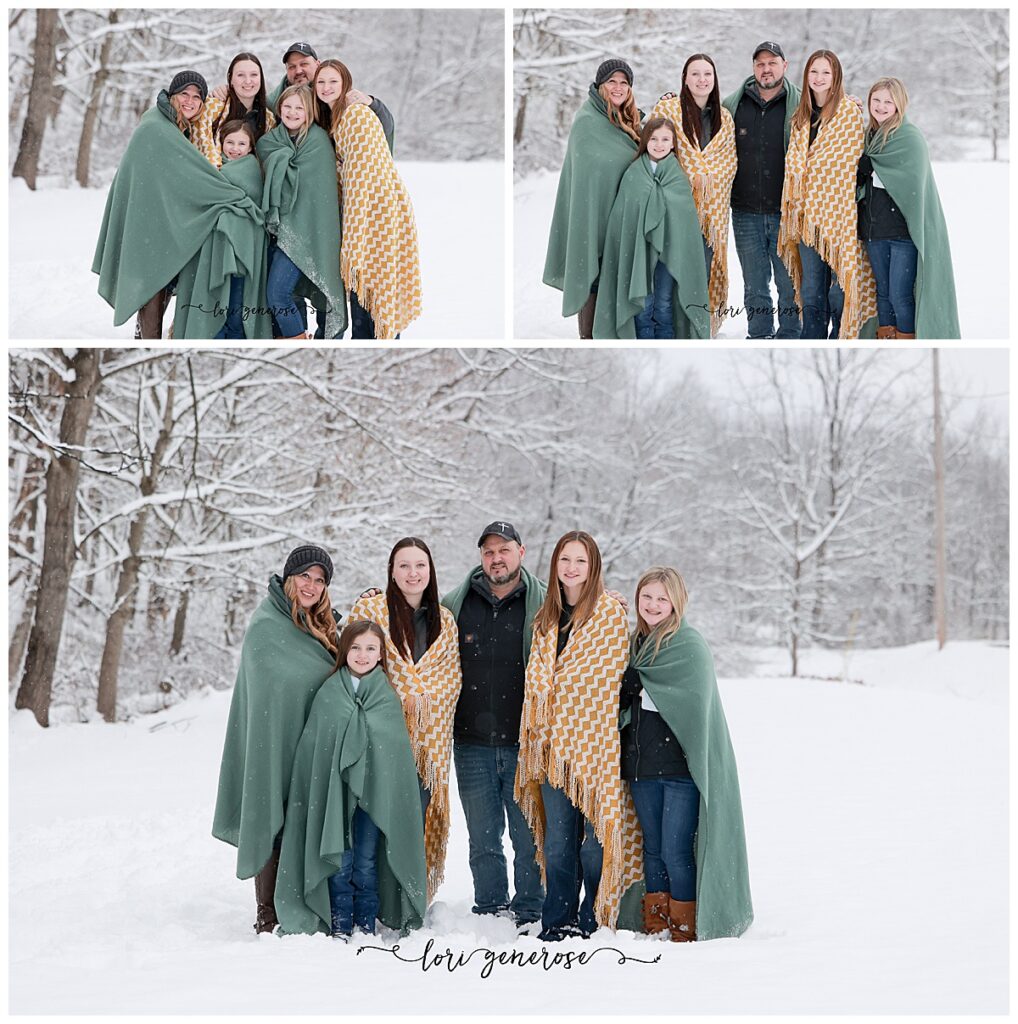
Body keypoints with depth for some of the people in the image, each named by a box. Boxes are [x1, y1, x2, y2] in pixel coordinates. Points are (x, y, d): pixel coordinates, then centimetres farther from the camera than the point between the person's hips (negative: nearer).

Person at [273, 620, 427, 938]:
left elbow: (400, 753, 6)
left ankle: (366, 924, 15)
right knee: (339, 861, 2)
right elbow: (310, 747, 3)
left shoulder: (389, 699, 4)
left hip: (374, 792, 1)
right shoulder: (327, 695, 1)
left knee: (367, 862, 5)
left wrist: (393, 795, 1)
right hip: (333, 791, 0)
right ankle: (340, 926, 10)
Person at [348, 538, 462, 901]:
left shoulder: (444, 621, 15)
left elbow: (452, 676, 11)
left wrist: (421, 698, -7)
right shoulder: (369, 609, 2)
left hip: (428, 740, 4)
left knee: (418, 825, 4)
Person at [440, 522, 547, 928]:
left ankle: (529, 914, 14)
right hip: (472, 746, 2)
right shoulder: (454, 605, 7)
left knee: (530, 839, 3)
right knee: (483, 841, 9)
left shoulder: (545, 605, 2)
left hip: (525, 744, -2)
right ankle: (490, 913, 19)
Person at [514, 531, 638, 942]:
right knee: (557, 838, 6)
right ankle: (558, 921, 14)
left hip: (593, 742, -5)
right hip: (552, 743, 5)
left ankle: (594, 921, 8)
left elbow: (611, 677, -4)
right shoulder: (547, 617, 16)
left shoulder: (611, 612, -1)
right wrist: (535, 736, 9)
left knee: (595, 837, -3)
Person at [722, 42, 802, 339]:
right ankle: (759, 337, 21)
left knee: (790, 284, 3)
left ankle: (789, 338, 14)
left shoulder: (801, 106, 1)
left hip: (786, 213, -2)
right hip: (746, 213, 2)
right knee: (755, 286, 11)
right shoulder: (732, 105, 7)